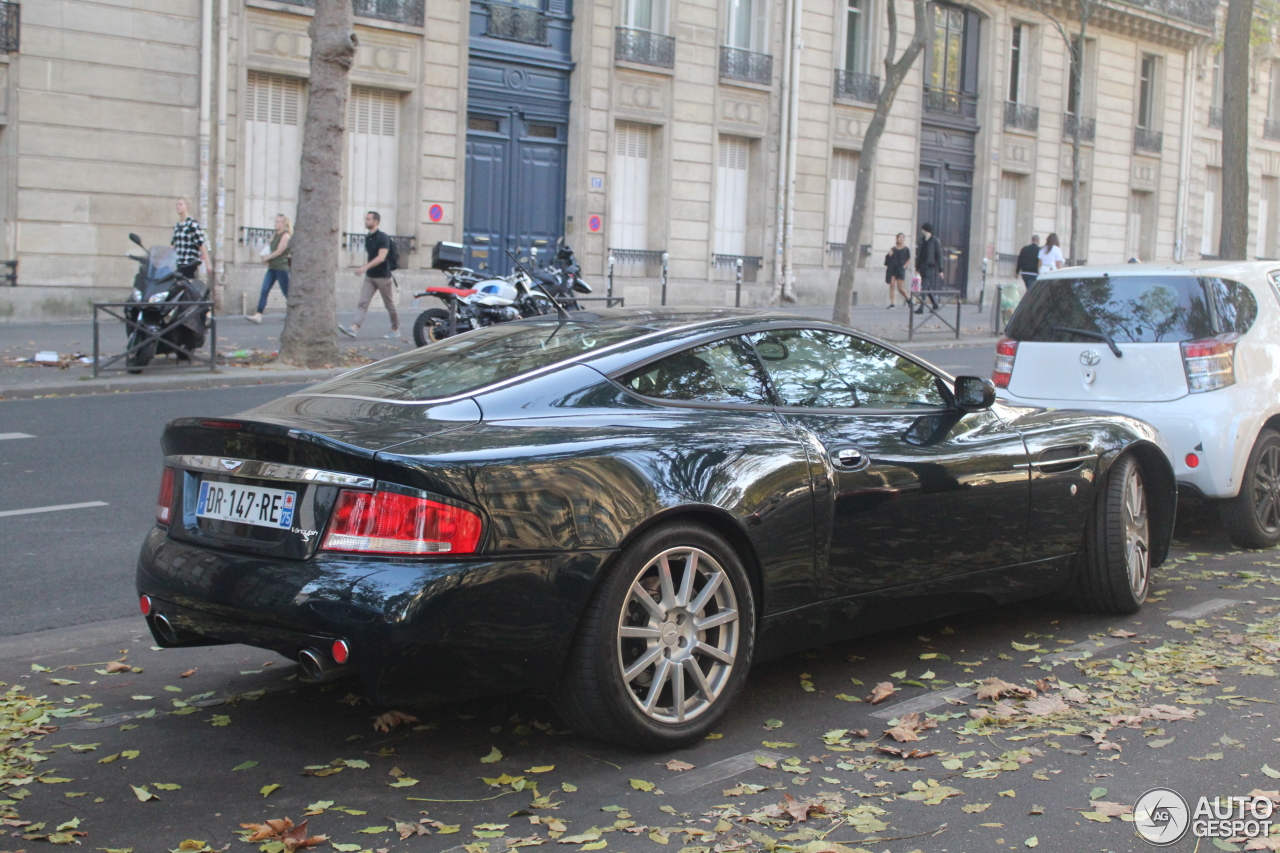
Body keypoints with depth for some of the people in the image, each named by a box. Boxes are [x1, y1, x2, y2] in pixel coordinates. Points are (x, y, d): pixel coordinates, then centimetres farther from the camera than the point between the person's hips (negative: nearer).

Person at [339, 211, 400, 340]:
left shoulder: (382, 238, -14)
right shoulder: (367, 238, 9)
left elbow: (381, 257, -25)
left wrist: (365, 267, -34)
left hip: (383, 277, -7)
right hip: (369, 276, 7)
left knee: (390, 305, 6)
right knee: (362, 303, -8)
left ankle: (395, 330, 19)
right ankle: (354, 328, -20)